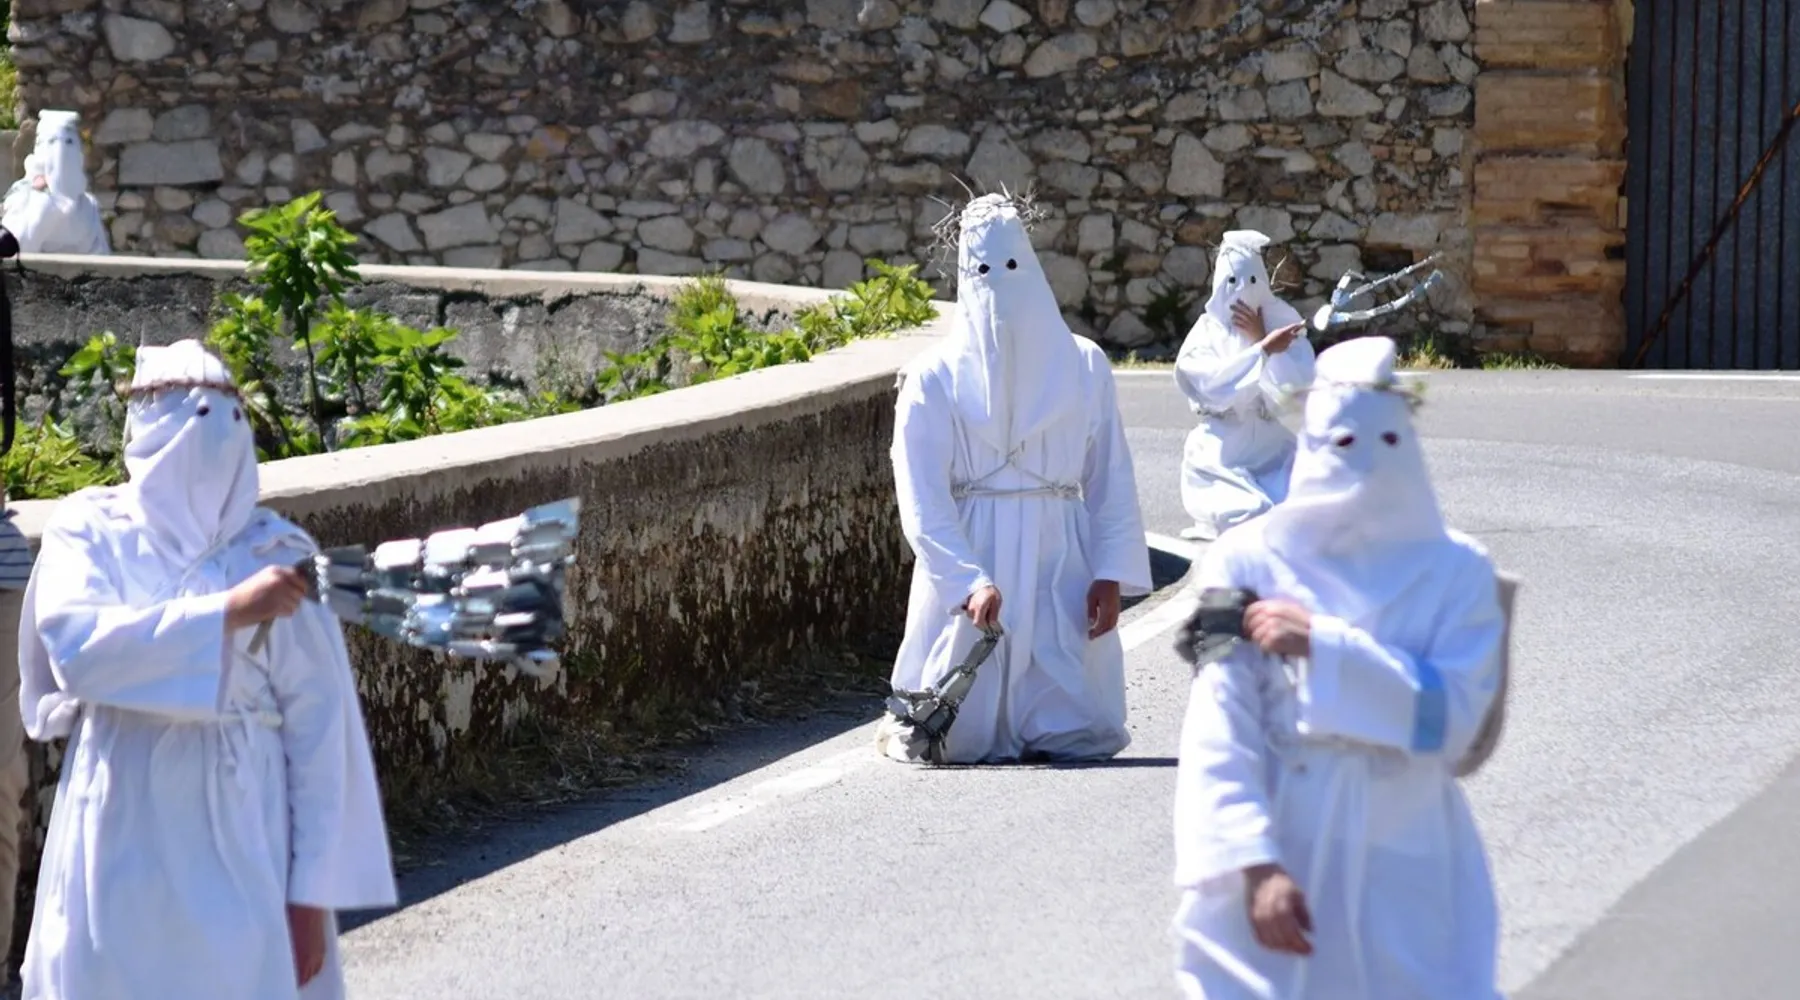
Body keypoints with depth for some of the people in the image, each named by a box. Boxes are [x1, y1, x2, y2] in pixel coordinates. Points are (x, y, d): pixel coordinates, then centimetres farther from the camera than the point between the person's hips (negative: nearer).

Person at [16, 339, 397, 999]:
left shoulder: (278, 556, -2)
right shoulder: (88, 531, 0)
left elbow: (319, 729, -2)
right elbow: (73, 644, -19)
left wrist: (314, 891, -6)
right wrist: (227, 611, -26)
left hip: (239, 842, -1)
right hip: (118, 840, 1)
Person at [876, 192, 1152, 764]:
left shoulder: (1083, 368, 7)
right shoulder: (935, 379, 0)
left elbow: (1110, 481, 6)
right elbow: (922, 501, -8)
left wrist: (1111, 575, -5)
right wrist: (969, 583, -20)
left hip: (1059, 565, 2)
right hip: (963, 559, -2)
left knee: (1080, 733, -8)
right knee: (956, 740, -7)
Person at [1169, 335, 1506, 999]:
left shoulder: (1456, 570, 2)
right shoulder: (1247, 562, -4)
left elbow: (1453, 717, -11)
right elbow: (1219, 734, -8)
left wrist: (1322, 647, -17)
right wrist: (1256, 864, -19)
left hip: (1406, 872, 1)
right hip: (1277, 854, -1)